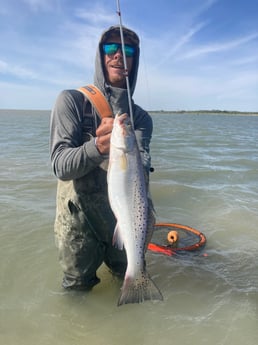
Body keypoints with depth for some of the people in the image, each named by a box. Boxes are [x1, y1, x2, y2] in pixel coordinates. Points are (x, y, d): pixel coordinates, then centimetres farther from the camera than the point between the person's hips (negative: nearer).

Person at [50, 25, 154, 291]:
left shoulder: (141, 117, 1)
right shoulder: (72, 100, -8)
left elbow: (142, 165, -17)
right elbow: (60, 166, -18)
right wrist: (97, 147, -38)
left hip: (122, 219, 3)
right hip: (78, 219, -2)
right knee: (78, 289, 14)